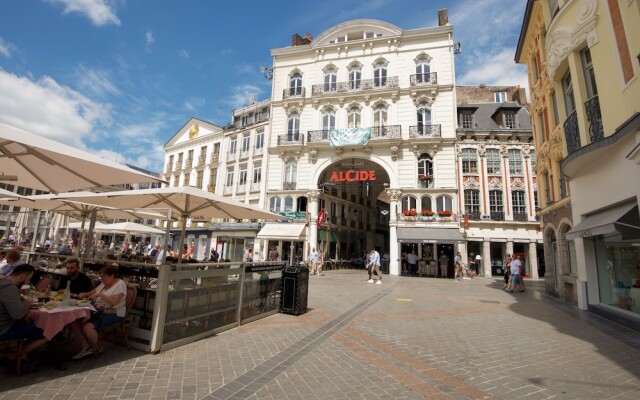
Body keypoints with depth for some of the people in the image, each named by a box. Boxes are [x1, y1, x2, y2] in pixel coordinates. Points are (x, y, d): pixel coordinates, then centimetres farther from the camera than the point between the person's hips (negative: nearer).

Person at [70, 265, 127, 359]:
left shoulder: (120, 284, -12)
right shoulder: (104, 284, 15)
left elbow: (113, 302, -22)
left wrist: (100, 294, -22)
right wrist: (84, 294, -1)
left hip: (113, 314, -9)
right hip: (98, 312, 9)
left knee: (87, 326, -26)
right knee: (74, 323, -7)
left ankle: (95, 349, 0)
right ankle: (86, 348, -1)